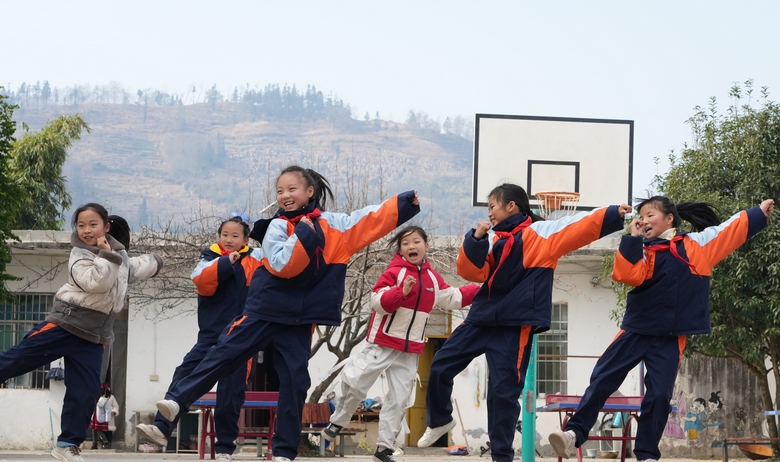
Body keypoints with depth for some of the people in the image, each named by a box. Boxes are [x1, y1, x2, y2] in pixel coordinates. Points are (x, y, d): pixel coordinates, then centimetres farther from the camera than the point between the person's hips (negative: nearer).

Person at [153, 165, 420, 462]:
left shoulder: (332, 224, 4)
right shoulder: (278, 226, -6)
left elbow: (373, 218, 2)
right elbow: (281, 265, -21)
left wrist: (406, 203, -5)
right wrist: (303, 232, -22)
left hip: (301, 316, 3)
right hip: (266, 309, -2)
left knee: (295, 380, 2)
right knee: (225, 353, -7)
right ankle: (177, 400, -3)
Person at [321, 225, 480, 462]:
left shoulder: (433, 278, 8)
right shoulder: (394, 272, -11)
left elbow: (453, 298, 19)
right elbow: (378, 302, -21)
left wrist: (480, 289, 14)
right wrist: (402, 291, -34)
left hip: (410, 350, 5)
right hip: (383, 343, -5)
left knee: (399, 398, 5)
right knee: (356, 384, -7)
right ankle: (337, 423, 15)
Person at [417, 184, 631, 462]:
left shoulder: (543, 232, -3)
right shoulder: (493, 238, 11)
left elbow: (582, 225, -13)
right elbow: (472, 272, 2)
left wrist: (615, 214, -25)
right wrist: (476, 240, -12)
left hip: (516, 325, -6)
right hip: (483, 317, 6)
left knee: (504, 390, -3)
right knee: (440, 367, 8)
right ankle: (440, 421, 32)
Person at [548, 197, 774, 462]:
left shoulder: (697, 244, 7)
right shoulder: (642, 251, 4)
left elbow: (733, 228, 12)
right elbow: (628, 275, -15)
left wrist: (760, 212, 15)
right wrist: (633, 239, -15)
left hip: (671, 337, 0)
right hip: (637, 330, 0)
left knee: (659, 394, -1)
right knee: (602, 379, -7)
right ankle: (575, 433, -5)